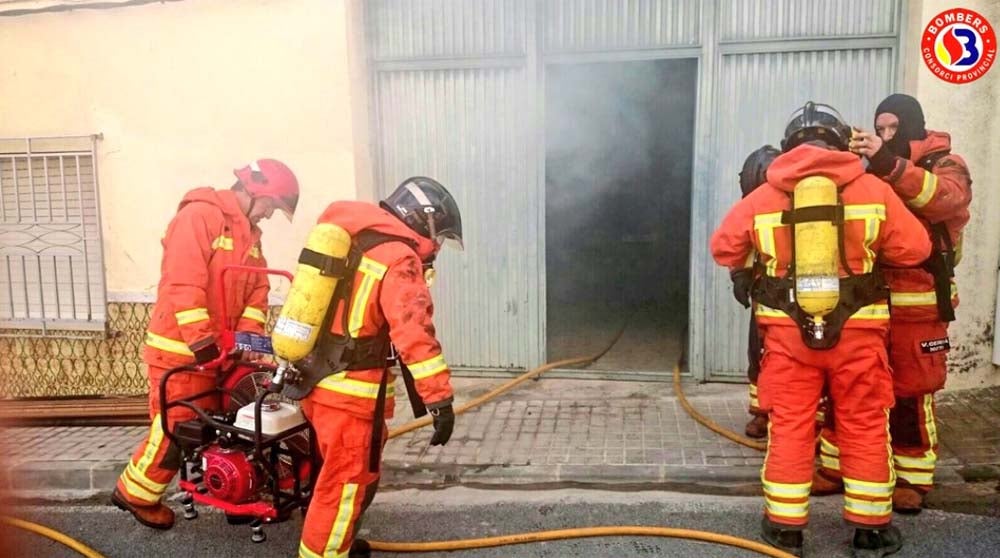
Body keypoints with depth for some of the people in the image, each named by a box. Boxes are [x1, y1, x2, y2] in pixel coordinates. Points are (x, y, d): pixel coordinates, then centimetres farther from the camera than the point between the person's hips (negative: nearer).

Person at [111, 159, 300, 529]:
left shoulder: (250, 234, 14)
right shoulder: (199, 215, -15)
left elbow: (256, 288, 7)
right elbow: (183, 283, -23)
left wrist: (248, 334, -7)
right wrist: (202, 342, -25)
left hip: (220, 348, 8)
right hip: (180, 347, -8)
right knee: (177, 428, -1)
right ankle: (135, 493, 20)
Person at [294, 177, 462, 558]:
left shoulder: (350, 241, 12)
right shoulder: (398, 260, -15)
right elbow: (414, 332, -26)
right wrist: (440, 399, -28)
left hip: (318, 380, 10)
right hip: (350, 393, -10)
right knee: (346, 483, 3)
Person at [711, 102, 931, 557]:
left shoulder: (764, 195, 0)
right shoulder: (872, 189, -2)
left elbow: (724, 250, 5)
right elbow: (914, 249, 1)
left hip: (789, 329, 0)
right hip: (856, 328, 0)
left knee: (790, 426, 9)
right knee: (865, 427, 13)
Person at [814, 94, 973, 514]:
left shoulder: (945, 165, 0)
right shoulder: (867, 165, 12)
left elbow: (944, 199, -23)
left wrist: (889, 164, -33)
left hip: (918, 303, -3)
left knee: (911, 394, 4)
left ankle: (912, 480, 20)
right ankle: (834, 468, 22)